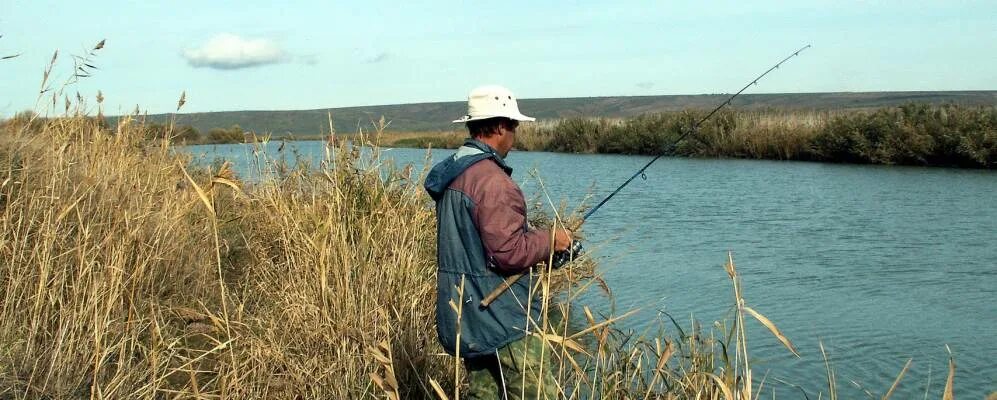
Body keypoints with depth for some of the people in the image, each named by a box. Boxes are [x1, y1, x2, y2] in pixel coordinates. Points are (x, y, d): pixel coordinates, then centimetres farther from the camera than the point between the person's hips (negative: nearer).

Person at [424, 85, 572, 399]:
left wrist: (538, 243, 17)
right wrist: (550, 240, -7)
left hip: (466, 315, 10)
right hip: (500, 320, -10)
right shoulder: (491, 178, -20)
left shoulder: (452, 174, 11)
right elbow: (508, 251, -24)